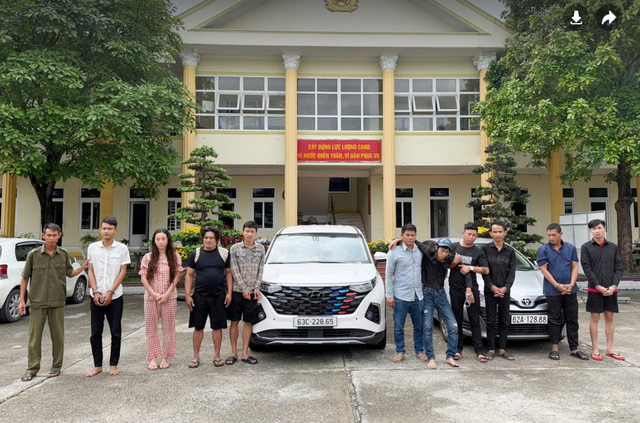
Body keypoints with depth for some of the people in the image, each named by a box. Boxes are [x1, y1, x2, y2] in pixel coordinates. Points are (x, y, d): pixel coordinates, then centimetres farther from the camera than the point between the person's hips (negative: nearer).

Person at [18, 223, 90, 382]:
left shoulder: (64, 254, 2)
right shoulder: (34, 254, -4)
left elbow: (70, 273, 15)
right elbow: (25, 278, 2)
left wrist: (84, 266, -2)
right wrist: (22, 300, -1)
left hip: (57, 302, 2)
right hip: (37, 302, -1)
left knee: (58, 336, 8)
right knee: (34, 336, 4)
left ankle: (56, 367, 20)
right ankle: (32, 369, 16)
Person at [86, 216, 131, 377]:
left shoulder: (122, 248, -2)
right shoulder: (92, 247, 4)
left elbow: (123, 272, -3)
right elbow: (91, 271, 5)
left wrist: (110, 292, -11)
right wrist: (95, 292, -6)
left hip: (114, 296, -2)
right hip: (96, 296, 2)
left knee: (116, 332, 4)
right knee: (95, 333, 6)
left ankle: (114, 365, 16)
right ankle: (97, 365, 17)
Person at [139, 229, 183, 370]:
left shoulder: (175, 257, 1)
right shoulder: (148, 257, 2)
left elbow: (176, 277, -1)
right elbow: (143, 278, -1)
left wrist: (167, 294, -10)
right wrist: (154, 294, -11)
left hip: (169, 297, 0)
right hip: (151, 297, 0)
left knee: (168, 327, 4)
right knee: (151, 328, 4)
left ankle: (164, 357, 14)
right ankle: (152, 358, 12)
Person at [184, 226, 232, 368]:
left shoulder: (224, 253, 4)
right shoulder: (196, 254, 4)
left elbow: (228, 273, 7)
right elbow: (189, 275, 5)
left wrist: (229, 293, -2)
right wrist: (187, 295, -3)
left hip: (219, 297, 0)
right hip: (199, 296, 0)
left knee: (217, 327, 6)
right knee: (198, 327, 6)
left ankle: (217, 356, 18)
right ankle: (196, 356, 17)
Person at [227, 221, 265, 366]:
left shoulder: (260, 249, 5)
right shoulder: (235, 248, -2)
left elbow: (260, 270, 5)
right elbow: (234, 270, -6)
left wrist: (256, 288, -6)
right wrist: (244, 289, -11)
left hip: (252, 292, 2)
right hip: (237, 291, -2)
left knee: (248, 323, 7)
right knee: (234, 322, 4)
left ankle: (245, 353, 14)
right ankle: (234, 353, 14)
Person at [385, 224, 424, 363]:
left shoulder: (420, 251, 5)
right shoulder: (394, 252, -5)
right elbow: (388, 274, -3)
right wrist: (389, 295, -7)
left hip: (418, 295, 3)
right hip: (401, 296, -3)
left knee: (419, 325, 11)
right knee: (398, 326, 4)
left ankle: (419, 350, 24)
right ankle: (400, 351, 17)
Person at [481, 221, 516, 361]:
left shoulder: (510, 251, 6)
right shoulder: (485, 249, -1)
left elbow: (512, 272, 3)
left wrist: (505, 288, -11)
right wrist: (492, 287, -14)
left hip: (505, 290, 2)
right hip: (490, 290, -2)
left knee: (505, 321, 7)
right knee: (491, 321, 3)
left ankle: (502, 349, 16)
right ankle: (491, 349, 10)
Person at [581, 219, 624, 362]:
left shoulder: (613, 247, 7)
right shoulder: (586, 247, -1)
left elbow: (619, 268, 5)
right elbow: (587, 269, -7)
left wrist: (613, 286, -9)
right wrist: (599, 286, -14)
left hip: (611, 289, 3)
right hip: (594, 289, -3)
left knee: (609, 318, 8)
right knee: (595, 318, 3)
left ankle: (610, 349, 17)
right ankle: (595, 349, 10)